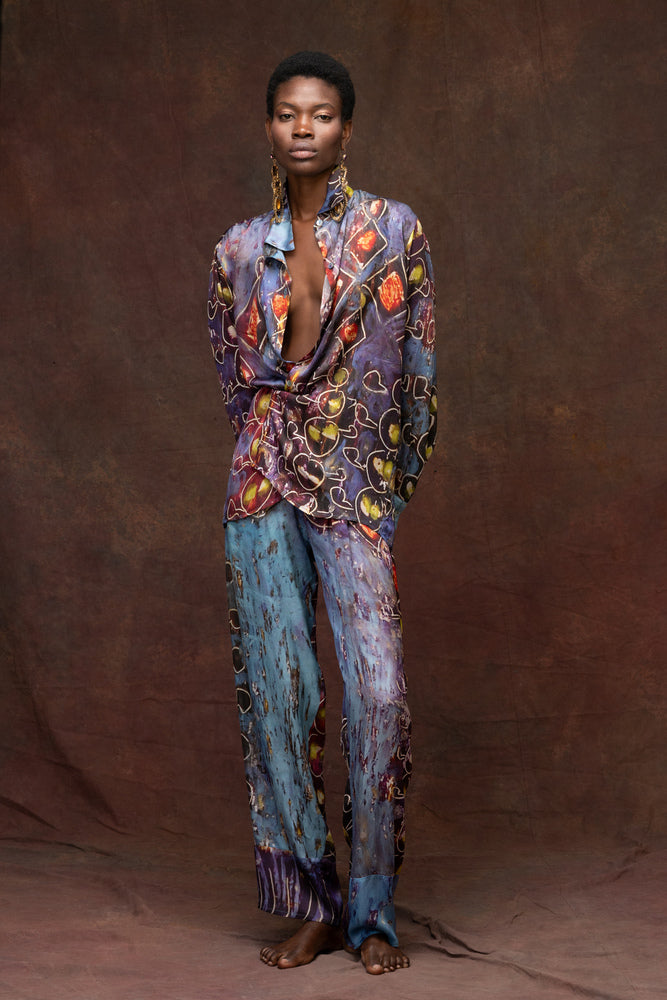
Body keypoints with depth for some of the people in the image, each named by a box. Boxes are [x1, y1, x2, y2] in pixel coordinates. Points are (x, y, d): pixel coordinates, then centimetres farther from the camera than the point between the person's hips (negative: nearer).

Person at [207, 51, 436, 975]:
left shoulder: (394, 230, 1)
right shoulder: (240, 250, 8)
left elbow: (420, 369, 6)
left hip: (361, 487, -2)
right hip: (266, 484, 2)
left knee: (377, 689, -11)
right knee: (277, 688, 1)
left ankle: (374, 912, 2)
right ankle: (311, 904, 12)